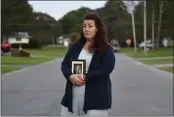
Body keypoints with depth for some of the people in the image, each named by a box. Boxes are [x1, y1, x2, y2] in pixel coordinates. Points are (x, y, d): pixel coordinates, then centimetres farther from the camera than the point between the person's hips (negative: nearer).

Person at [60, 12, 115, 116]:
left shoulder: (106, 49, -3)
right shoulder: (75, 46, 12)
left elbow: (106, 69, -14)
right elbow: (64, 64, 8)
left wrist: (84, 77, -18)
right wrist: (70, 76, -13)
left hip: (96, 99, -4)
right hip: (72, 97, 5)